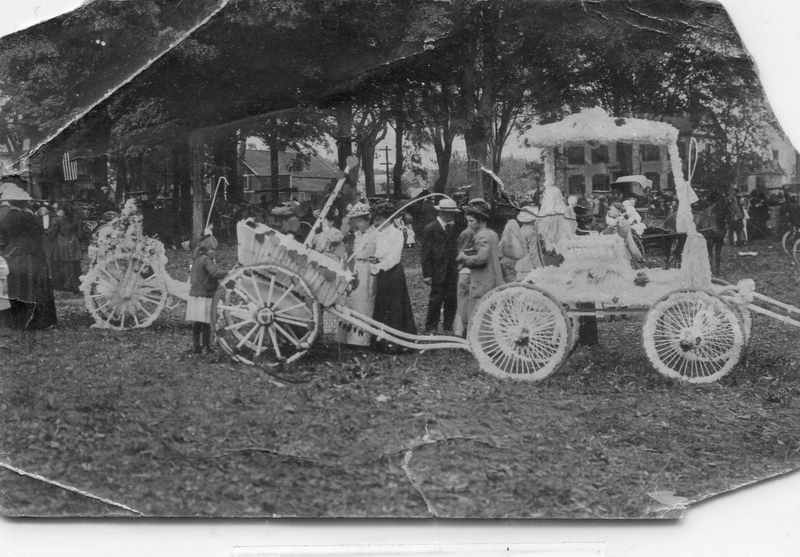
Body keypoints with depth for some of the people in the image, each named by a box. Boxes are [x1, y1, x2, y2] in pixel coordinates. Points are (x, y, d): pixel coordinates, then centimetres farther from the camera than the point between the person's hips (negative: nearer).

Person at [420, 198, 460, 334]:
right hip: (438, 271, -5)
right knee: (436, 300, -2)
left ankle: (448, 327, 16)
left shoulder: (453, 228, 11)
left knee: (452, 300, 6)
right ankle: (431, 329, 8)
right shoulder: (430, 229, -5)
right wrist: (427, 274, -10)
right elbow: (426, 253, -6)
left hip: (452, 271, 5)